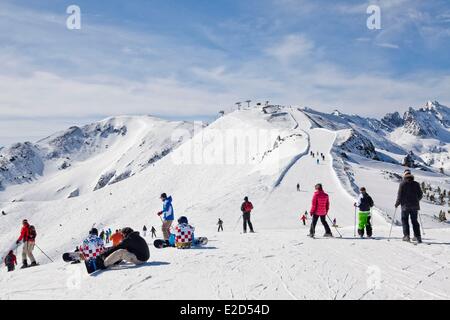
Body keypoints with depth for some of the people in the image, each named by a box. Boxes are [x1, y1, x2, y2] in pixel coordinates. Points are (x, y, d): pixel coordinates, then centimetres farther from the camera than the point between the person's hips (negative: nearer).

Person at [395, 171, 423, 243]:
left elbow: (400, 195, -8)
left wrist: (397, 203, 5)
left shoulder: (402, 184, -5)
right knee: (414, 221, 10)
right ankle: (417, 236, 6)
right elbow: (420, 194, 9)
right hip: (415, 206, 3)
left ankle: (406, 235, -4)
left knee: (405, 220, 6)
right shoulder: (416, 184, 5)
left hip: (405, 205, -3)